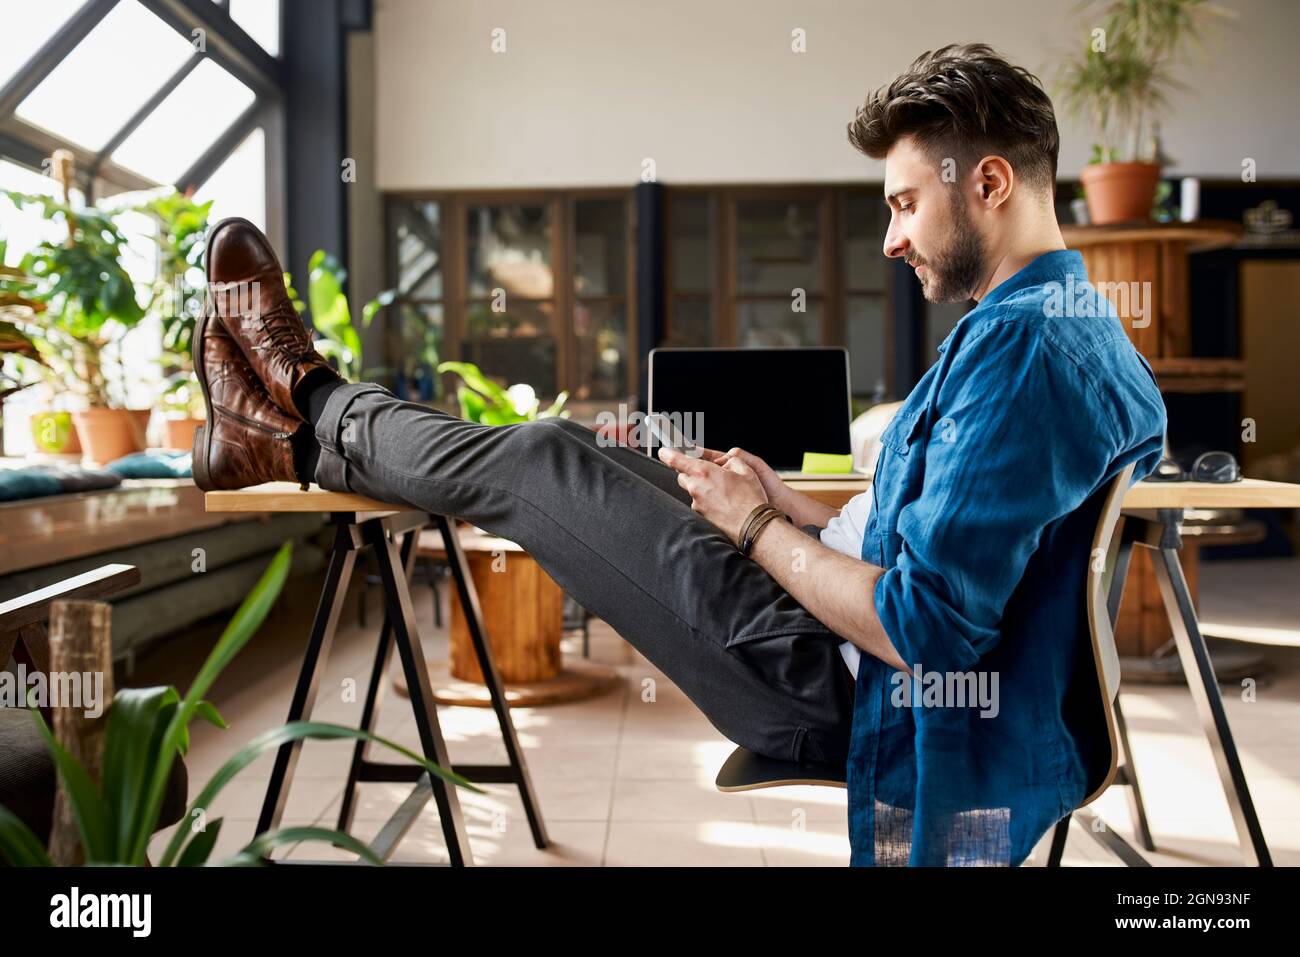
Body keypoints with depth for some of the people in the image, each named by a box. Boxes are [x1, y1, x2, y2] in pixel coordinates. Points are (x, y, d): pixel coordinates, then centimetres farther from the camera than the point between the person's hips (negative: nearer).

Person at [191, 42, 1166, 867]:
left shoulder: (1019, 350, -25)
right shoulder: (1081, 322, 9)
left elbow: (922, 625, -29)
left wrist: (756, 529, -15)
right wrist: (800, 508, 7)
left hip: (837, 693, -9)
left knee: (541, 463, -4)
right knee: (571, 452, 12)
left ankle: (315, 415, 23)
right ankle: (313, 438, 29)